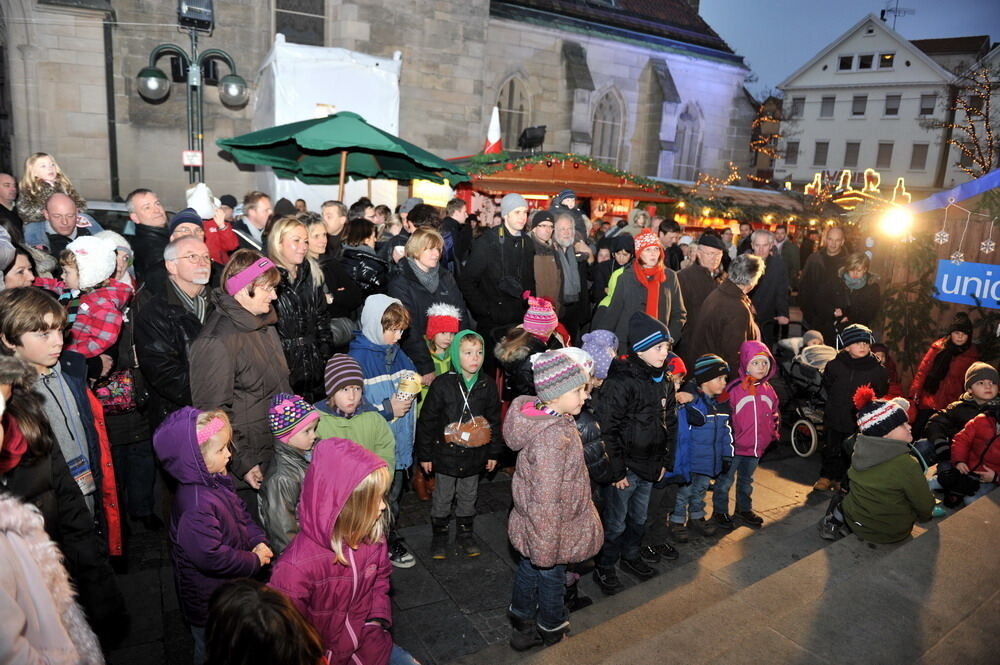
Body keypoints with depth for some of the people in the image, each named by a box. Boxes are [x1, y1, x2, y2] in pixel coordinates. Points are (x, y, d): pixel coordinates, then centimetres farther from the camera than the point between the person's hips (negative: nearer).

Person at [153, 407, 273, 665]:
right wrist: (254, 561, -21)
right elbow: (211, 556, -34)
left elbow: (241, 514, 8)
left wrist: (259, 541, -6)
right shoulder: (197, 504, -35)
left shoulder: (217, 481, -5)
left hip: (228, 587, 8)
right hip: (209, 602, -8)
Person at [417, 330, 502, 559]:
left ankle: (465, 533, 38)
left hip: (475, 455, 3)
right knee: (443, 497, 13)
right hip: (446, 454, -3)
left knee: (468, 496, 18)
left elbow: (494, 420, 6)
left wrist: (494, 452, 8)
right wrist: (424, 454, -5)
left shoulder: (488, 385, -4)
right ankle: (439, 535, 33)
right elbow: (427, 420, -8)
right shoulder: (442, 384, -15)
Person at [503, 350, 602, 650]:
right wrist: (545, 546, -23)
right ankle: (551, 629, 41)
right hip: (552, 526, -8)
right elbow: (546, 498, -30)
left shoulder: (540, 413, -5)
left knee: (529, 566, 27)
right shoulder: (554, 435, -34)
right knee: (550, 574, 16)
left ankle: (521, 617, 49)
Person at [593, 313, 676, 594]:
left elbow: (670, 423, 14)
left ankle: (631, 557, 45)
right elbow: (608, 429, -21)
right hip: (625, 467, -7)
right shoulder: (620, 381, -22)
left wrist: (665, 461, 11)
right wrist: (617, 471, -19)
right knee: (615, 523, 7)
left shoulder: (664, 382, 4)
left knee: (639, 518, 24)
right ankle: (604, 569, 27)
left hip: (649, 466, 7)